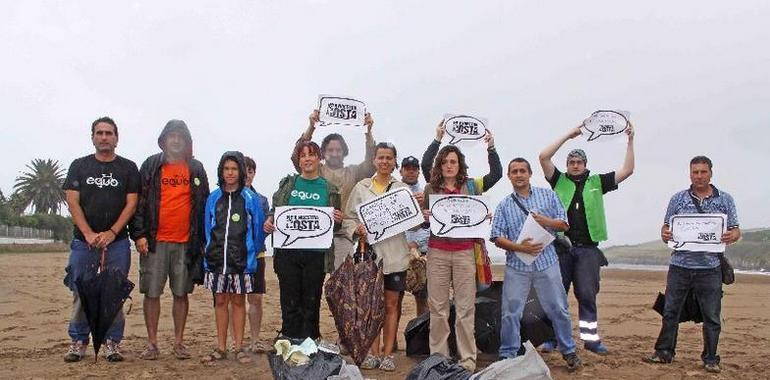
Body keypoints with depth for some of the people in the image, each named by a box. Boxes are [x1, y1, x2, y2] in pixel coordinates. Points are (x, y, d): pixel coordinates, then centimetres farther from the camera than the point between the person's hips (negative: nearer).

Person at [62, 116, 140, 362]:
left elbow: (131, 204, 1)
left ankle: (111, 342, 6)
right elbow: (72, 202, 2)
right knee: (81, 292, 2)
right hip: (84, 240, 1)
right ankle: (79, 342, 12)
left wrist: (111, 233, -10)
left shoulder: (128, 168, 7)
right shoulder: (79, 166, 10)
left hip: (117, 241, -1)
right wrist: (89, 234, -10)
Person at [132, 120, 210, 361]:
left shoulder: (196, 169, 9)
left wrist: (202, 239, 5)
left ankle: (179, 342, 15)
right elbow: (139, 201, 2)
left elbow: (204, 204, 10)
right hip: (155, 241, -1)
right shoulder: (151, 165, 5)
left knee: (181, 293, 6)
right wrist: (139, 234, -7)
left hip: (186, 242, 1)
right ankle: (152, 343, 12)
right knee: (152, 292, 2)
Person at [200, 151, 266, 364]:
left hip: (241, 260, -2)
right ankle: (221, 348, 16)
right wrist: (210, 254, 10)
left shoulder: (250, 199, -2)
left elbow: (258, 229, 3)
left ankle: (239, 347, 14)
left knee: (238, 301, 6)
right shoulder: (214, 198, 6)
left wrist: (252, 254, 6)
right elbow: (208, 229, 11)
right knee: (220, 301, 8)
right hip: (217, 260, 2)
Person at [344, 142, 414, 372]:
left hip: (395, 256, 0)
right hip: (369, 252, 0)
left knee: (391, 305, 4)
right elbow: (348, 218, 7)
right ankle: (373, 353, 14)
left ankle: (387, 353, 12)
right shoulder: (361, 187, 6)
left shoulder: (403, 189, 6)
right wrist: (356, 230, -13)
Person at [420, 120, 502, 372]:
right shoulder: (431, 188, 9)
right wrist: (438, 139, -8)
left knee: (465, 307, 1)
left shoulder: (471, 186, 7)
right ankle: (438, 357, 14)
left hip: (464, 252, -1)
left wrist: (490, 148, -9)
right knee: (438, 306, 5)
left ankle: (467, 360, 8)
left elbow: (496, 174, 1)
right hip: (437, 250, 1)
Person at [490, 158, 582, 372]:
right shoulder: (504, 206, 6)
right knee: (511, 313, 2)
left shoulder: (548, 195, 8)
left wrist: (546, 221, -13)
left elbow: (564, 225, 7)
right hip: (517, 266, 0)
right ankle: (507, 356, 14)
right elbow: (497, 238, 0)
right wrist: (519, 247, -16)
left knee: (558, 309, 7)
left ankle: (569, 352, 23)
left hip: (546, 263, 0)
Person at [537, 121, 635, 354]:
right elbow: (543, 157, -3)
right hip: (561, 246, -1)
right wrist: (569, 135, -2)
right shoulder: (559, 181, 8)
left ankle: (591, 338, 8)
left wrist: (630, 141, 5)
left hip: (587, 249, 1)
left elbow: (627, 170, 10)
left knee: (587, 295, 1)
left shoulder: (596, 183, 12)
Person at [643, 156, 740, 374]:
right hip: (680, 265, 1)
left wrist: (731, 237, -16)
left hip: (710, 268, -1)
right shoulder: (678, 199, 7)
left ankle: (710, 359, 17)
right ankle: (664, 352, 16)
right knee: (670, 312, 5)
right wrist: (664, 235, -14)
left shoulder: (725, 200, 5)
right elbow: (666, 227, 9)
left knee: (711, 317, 4)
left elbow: (736, 231, 7)